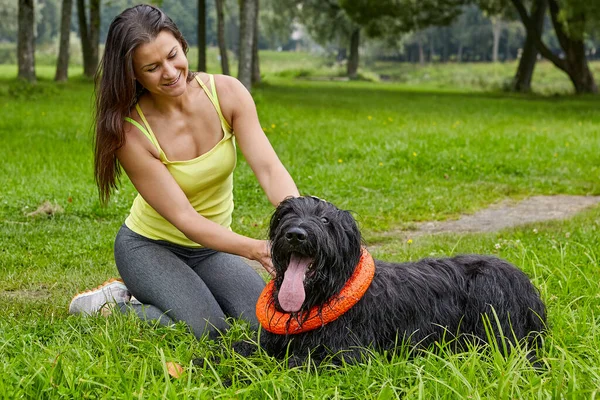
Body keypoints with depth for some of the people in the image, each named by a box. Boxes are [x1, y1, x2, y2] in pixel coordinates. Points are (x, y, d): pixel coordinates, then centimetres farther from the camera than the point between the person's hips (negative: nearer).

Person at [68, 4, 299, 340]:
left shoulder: (226, 92, -15)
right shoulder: (131, 132, -24)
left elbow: (269, 168, -23)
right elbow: (184, 217, -26)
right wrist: (257, 250, -39)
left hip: (214, 246, 4)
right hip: (150, 246, -4)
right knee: (206, 330, -26)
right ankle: (114, 303, 0)